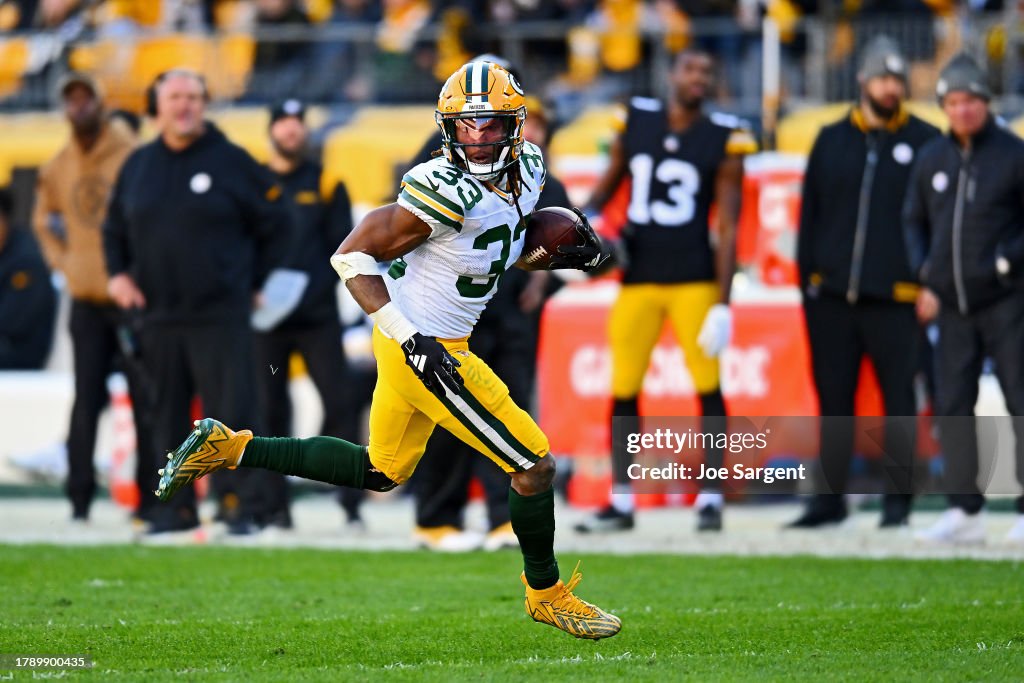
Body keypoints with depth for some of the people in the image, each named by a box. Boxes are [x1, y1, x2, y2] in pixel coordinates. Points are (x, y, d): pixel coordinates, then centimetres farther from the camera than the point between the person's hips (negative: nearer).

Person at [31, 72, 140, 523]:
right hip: (86, 300, 4)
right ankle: (79, 498, 7)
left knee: (145, 399, -1)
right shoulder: (57, 168, 10)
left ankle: (150, 495, 5)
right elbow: (43, 219, 27)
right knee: (86, 399, 4)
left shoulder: (131, 156, -8)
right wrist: (61, 259, 13)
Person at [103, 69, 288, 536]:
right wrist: (118, 274, 8)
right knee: (167, 418, 6)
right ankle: (176, 506, 14)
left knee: (231, 410, -8)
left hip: (221, 317, -4)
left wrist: (253, 282, 4)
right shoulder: (137, 166, 12)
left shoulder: (231, 162, 0)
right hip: (158, 317, 4)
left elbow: (275, 226, 6)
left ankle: (234, 503, -5)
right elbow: (115, 229, 24)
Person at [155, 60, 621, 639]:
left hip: (435, 343, 9)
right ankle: (547, 593, 19)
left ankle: (231, 448, 25)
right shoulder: (446, 192, -26)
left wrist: (565, 251, 1)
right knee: (535, 466, -3)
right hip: (425, 348, -9)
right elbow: (353, 256, -20)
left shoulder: (527, 171, -1)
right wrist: (412, 340, -26)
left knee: (381, 473, 24)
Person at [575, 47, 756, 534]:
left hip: (694, 279, -2)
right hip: (637, 279, 2)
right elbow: (609, 184, 19)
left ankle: (710, 498, 7)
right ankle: (620, 502, 13)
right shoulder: (636, 121, 5)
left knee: (708, 388, -2)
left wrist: (723, 302, -8)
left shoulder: (722, 139, -2)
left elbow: (727, 228, -3)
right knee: (623, 390, 4)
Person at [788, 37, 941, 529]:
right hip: (832, 295, 3)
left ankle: (898, 500, 8)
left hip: (895, 298, -3)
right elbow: (810, 212, 14)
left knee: (899, 398, 1)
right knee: (833, 399, 8)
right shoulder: (832, 140, 11)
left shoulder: (924, 142, 4)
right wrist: (807, 277, 7)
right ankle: (830, 498, 14)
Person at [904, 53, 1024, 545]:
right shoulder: (931, 159, 10)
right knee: (952, 405, 4)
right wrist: (925, 279, 8)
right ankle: (965, 511, 11)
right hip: (952, 303, 5)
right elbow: (914, 222, 19)